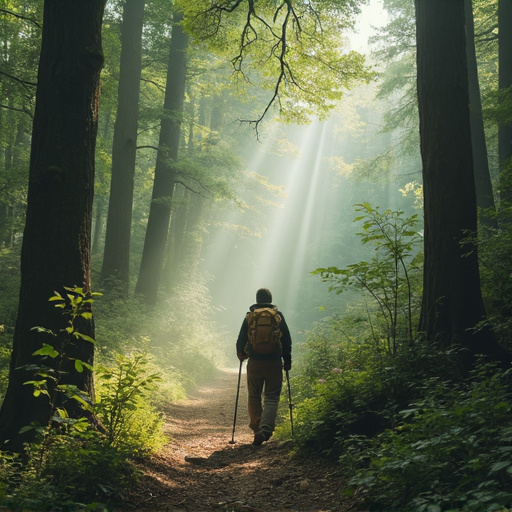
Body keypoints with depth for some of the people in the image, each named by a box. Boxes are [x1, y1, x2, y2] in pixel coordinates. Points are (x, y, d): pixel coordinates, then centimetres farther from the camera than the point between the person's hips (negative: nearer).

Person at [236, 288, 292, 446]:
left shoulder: (249, 317, 2)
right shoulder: (278, 316, 2)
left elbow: (241, 339, 5)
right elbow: (287, 340, 3)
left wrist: (241, 354, 25)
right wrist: (287, 361, 12)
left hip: (254, 362, 1)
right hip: (274, 362, -1)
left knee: (254, 396, 15)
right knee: (272, 397, 1)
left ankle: (256, 426, 19)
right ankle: (265, 429, -15)